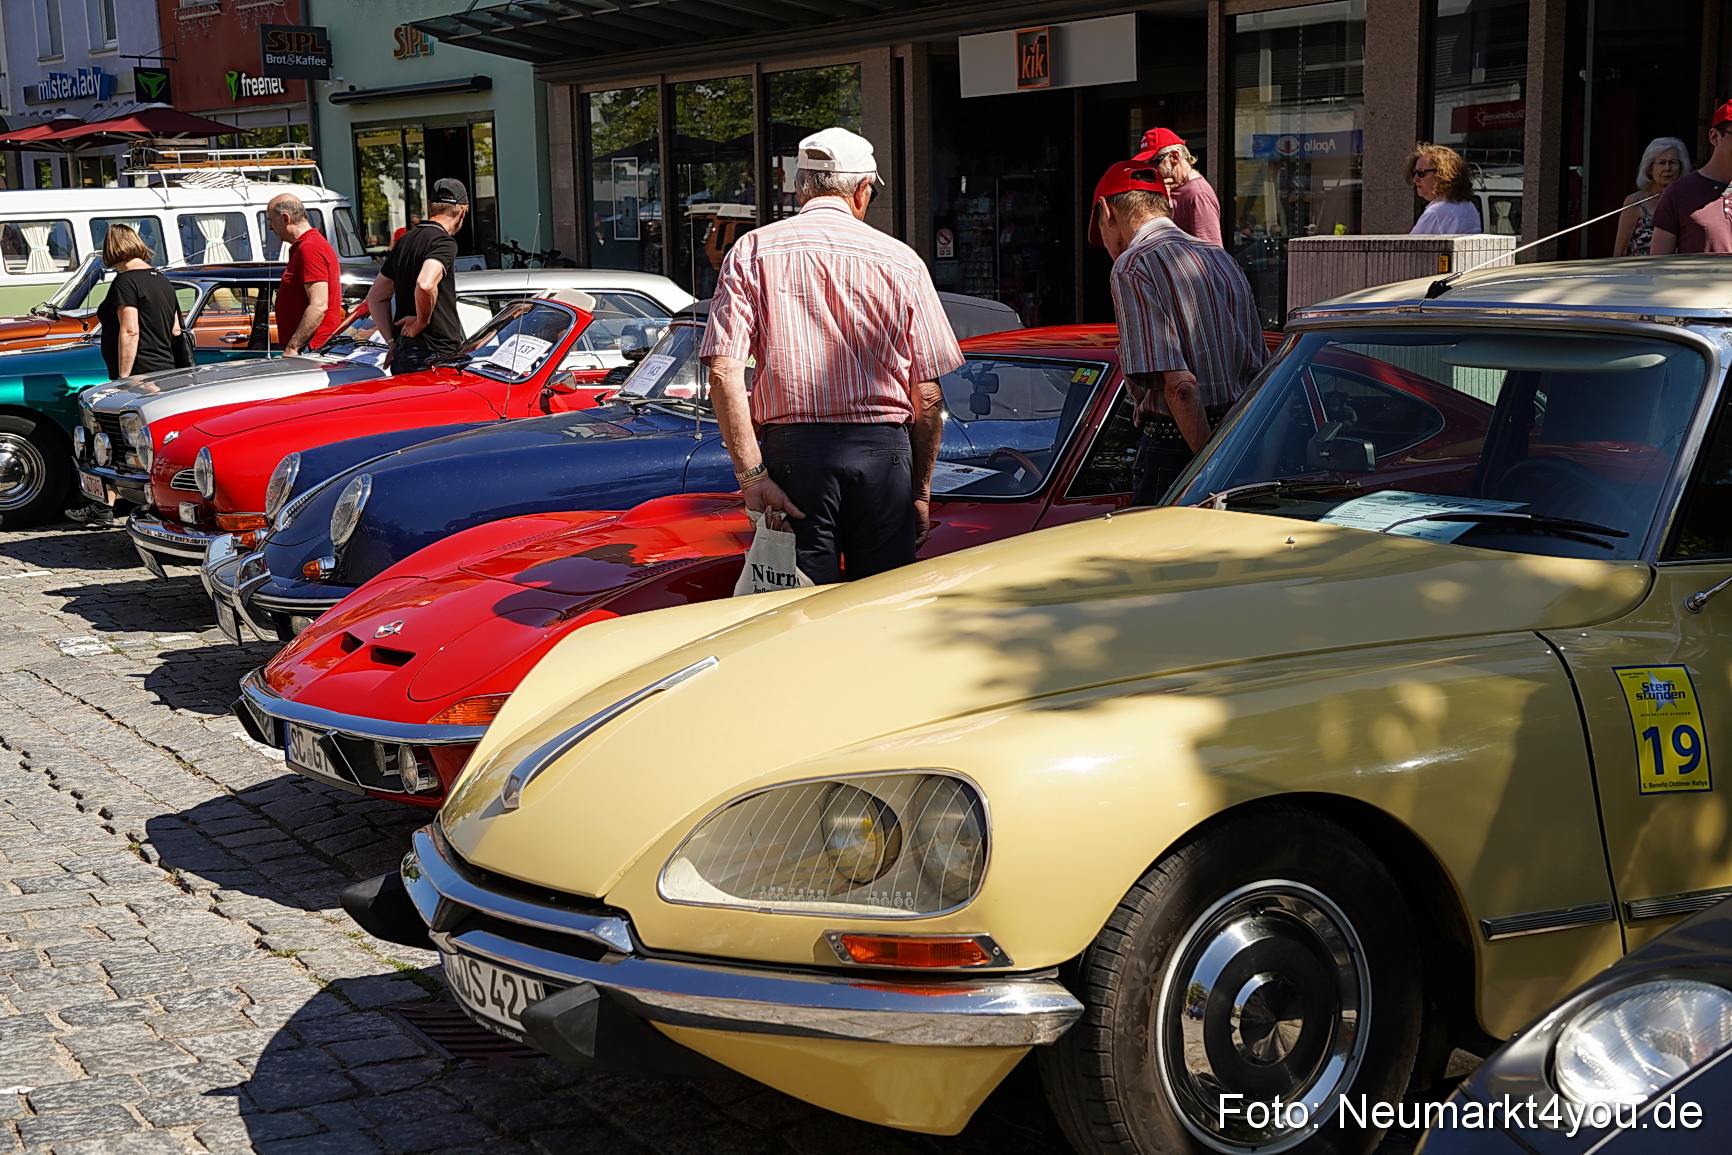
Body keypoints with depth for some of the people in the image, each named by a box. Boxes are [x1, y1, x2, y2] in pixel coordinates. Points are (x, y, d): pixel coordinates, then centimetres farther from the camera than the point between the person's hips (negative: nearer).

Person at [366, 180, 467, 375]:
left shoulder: (405, 241, 19)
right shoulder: (444, 242, -9)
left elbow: (375, 297, 25)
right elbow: (425, 285, -29)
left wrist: (393, 341, 17)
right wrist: (421, 322, -12)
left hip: (402, 354, 9)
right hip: (434, 356, -9)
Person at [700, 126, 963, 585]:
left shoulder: (752, 251, 6)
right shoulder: (902, 261, 7)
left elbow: (724, 373, -6)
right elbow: (929, 395, 6)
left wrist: (751, 474, -7)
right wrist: (921, 491, 14)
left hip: (793, 449, 0)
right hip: (884, 452, 1)